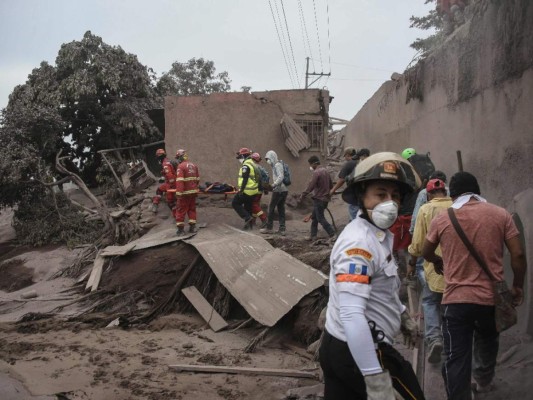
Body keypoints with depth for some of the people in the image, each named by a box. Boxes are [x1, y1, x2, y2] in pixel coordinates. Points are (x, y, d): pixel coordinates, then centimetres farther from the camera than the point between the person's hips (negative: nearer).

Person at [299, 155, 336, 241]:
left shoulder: (317, 172, -17)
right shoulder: (325, 171, 10)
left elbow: (310, 186, -23)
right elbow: (331, 185, 17)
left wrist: (302, 196, -19)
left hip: (319, 199, -9)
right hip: (325, 198, 9)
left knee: (320, 218, -3)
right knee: (314, 217, 16)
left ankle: (332, 235, -6)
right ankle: (313, 235, 21)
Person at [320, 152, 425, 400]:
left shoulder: (379, 234, 8)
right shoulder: (359, 243, -25)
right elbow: (351, 314, -33)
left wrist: (402, 315, 31)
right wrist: (375, 379, -35)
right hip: (359, 352, -9)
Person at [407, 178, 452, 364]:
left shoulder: (426, 209, -6)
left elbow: (418, 241, -6)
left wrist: (412, 263, 7)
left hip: (435, 265, -2)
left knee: (430, 301, 11)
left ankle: (434, 338, -9)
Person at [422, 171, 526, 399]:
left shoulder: (442, 220, -2)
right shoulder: (500, 215, -2)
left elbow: (425, 253, 14)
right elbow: (518, 255, -5)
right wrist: (518, 287, 10)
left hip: (456, 299, -3)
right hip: (492, 297, 3)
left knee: (457, 358, 2)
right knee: (487, 343, 30)